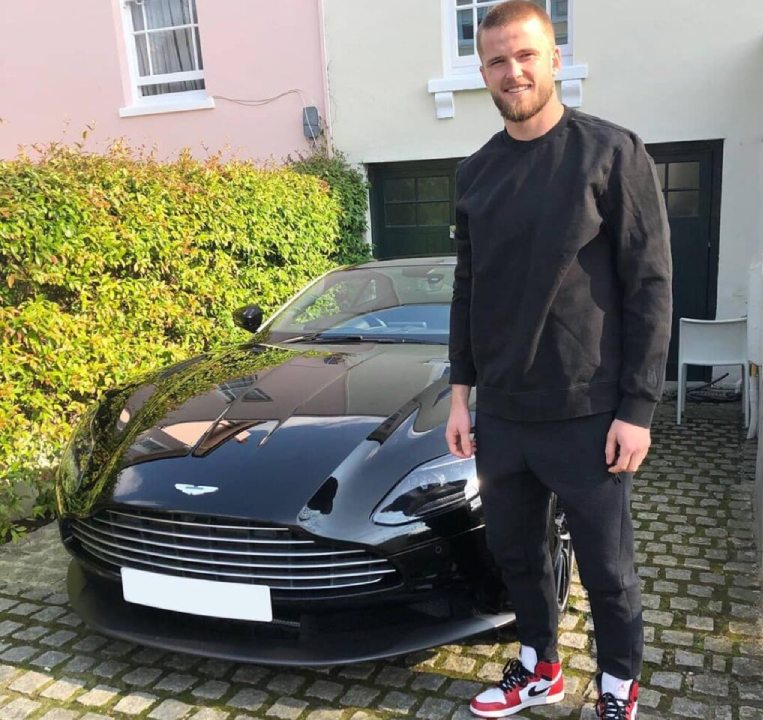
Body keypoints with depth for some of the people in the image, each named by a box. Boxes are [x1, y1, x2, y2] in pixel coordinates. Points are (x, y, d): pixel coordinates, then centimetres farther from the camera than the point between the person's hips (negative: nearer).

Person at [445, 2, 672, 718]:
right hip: (500, 414, 5)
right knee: (515, 552, 18)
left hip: (587, 416, -4)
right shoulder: (476, 172, 7)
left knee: (606, 569, 11)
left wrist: (636, 409, -12)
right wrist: (461, 393, 9)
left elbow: (649, 287, -9)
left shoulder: (611, 152, -7)